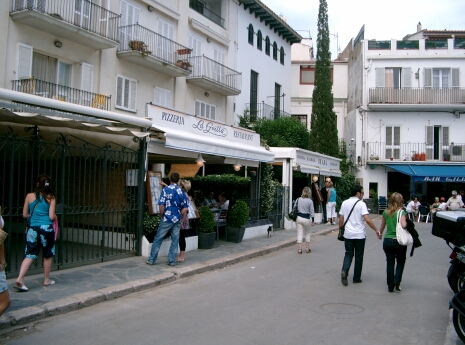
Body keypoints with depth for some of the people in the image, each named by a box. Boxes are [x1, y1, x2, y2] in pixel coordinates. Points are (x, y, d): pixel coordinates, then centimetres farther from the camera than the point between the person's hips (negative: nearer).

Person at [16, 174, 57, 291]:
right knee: (47, 255, 13)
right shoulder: (51, 198, -3)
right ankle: (46, 280, 24)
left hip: (33, 229, 2)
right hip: (46, 229, -2)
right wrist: (55, 216, 16)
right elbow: (51, 217, -7)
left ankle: (19, 279, -10)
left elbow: (25, 214, 8)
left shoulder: (29, 196, 2)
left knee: (29, 255, 6)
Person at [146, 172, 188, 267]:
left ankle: (151, 260, 11)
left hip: (167, 219, -3)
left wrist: (162, 216, 4)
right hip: (177, 220, 3)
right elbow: (185, 209, 4)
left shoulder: (166, 189, -7)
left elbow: (161, 206, -12)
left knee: (158, 239, 6)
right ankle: (172, 261, 11)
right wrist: (181, 220, 14)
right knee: (175, 240, 9)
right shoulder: (182, 192, 5)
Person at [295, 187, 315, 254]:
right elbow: (312, 212, -6)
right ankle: (307, 248, 19)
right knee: (307, 233, 16)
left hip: (299, 217, 2)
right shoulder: (310, 201, -9)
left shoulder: (298, 199, 0)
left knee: (299, 233, 5)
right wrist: (313, 221, 0)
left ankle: (299, 249, 2)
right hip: (306, 219, -2)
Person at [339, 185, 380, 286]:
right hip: (359, 234, -3)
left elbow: (341, 219, 8)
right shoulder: (361, 204, -9)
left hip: (348, 234, 3)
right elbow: (367, 220, -18)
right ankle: (356, 278, 17)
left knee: (348, 254, 12)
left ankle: (344, 271, -12)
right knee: (359, 256, 10)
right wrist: (376, 230, -11)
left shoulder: (344, 203, 5)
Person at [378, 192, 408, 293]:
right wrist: (406, 222, -3)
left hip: (387, 240, 4)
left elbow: (382, 225, 18)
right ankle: (397, 281, -1)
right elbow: (403, 225, -25)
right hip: (399, 240, -3)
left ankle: (390, 285, 15)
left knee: (390, 263, 11)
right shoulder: (401, 212, -9)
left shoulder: (386, 212, 5)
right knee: (401, 262, 15)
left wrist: (380, 233, 37)